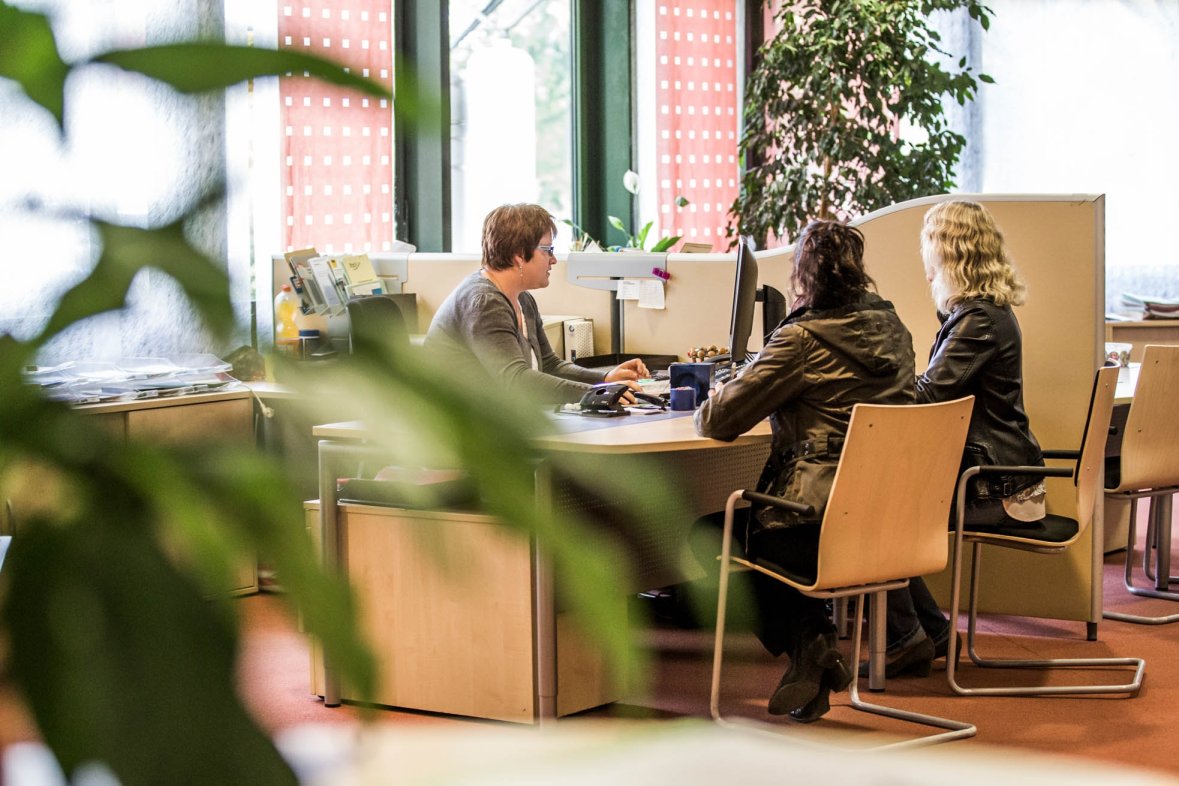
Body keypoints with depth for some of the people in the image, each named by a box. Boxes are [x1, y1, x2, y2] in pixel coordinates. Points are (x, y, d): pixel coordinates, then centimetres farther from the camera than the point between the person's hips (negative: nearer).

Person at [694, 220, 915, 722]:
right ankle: (813, 647, 19)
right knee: (737, 519, 29)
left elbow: (721, 420, -10)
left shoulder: (802, 339, -14)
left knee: (710, 534, 19)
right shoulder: (891, 331, 9)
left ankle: (804, 642, 8)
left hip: (824, 527, -8)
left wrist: (714, 401, 14)